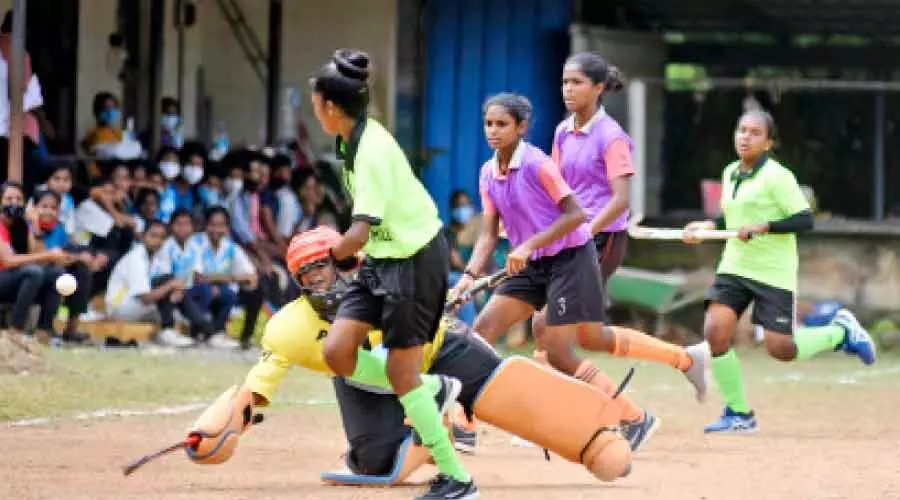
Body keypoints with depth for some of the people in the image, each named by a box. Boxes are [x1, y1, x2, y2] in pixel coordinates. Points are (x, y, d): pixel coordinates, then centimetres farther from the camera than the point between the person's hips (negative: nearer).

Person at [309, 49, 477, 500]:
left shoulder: (372, 152, -25)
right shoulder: (357, 138, 4)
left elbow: (359, 234, -30)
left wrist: (330, 256, -13)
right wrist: (351, 250, 15)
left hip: (414, 261, -9)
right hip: (382, 259, 9)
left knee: (402, 375, -4)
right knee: (337, 352, -1)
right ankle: (431, 392, 18)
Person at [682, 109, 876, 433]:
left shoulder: (777, 177, -13)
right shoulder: (730, 174, 10)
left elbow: (805, 220, -17)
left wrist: (763, 227, -25)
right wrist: (709, 226, 10)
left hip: (773, 273, -6)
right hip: (735, 267, 6)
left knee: (781, 349, -8)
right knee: (715, 333, -12)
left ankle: (840, 332, 22)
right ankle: (739, 415, 2)